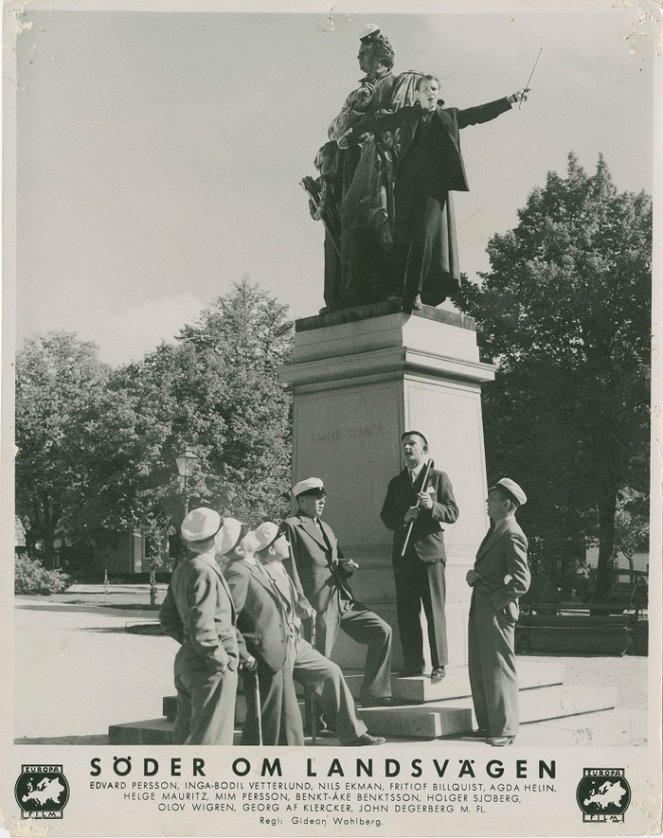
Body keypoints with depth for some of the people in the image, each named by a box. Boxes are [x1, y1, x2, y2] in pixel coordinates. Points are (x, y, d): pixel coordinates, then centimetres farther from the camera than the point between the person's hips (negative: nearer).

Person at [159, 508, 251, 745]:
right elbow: (200, 625, -25)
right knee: (209, 741, -3)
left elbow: (167, 617, 19)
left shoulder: (182, 570, 10)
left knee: (186, 738, 17)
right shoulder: (205, 573, -19)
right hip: (211, 670, -9)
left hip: (186, 662, 9)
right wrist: (221, 660, -16)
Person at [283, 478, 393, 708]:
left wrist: (345, 566, 7)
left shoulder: (326, 528, 23)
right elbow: (291, 570, -11)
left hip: (343, 600, 8)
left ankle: (371, 695, 6)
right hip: (319, 607, -8)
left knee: (382, 631, 1)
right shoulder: (291, 527, -5)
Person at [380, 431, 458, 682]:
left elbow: (453, 513, 1)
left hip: (430, 551, -4)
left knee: (434, 611, -6)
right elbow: (386, 517, 13)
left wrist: (433, 506, -17)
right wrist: (403, 517, -8)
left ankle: (439, 665, -1)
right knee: (406, 612, 2)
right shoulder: (396, 483, 19)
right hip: (403, 554, 4)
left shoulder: (438, 478, 8)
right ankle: (413, 665, 7)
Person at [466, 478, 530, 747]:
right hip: (480, 609, 10)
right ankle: (487, 723, 23)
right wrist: (474, 575, 4)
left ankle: (504, 729, 7)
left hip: (497, 611, -10)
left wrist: (495, 601, -15)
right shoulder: (495, 530, 14)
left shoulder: (512, 535, -15)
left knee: (498, 669, -2)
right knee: (478, 668, 13)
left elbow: (521, 582, -20)